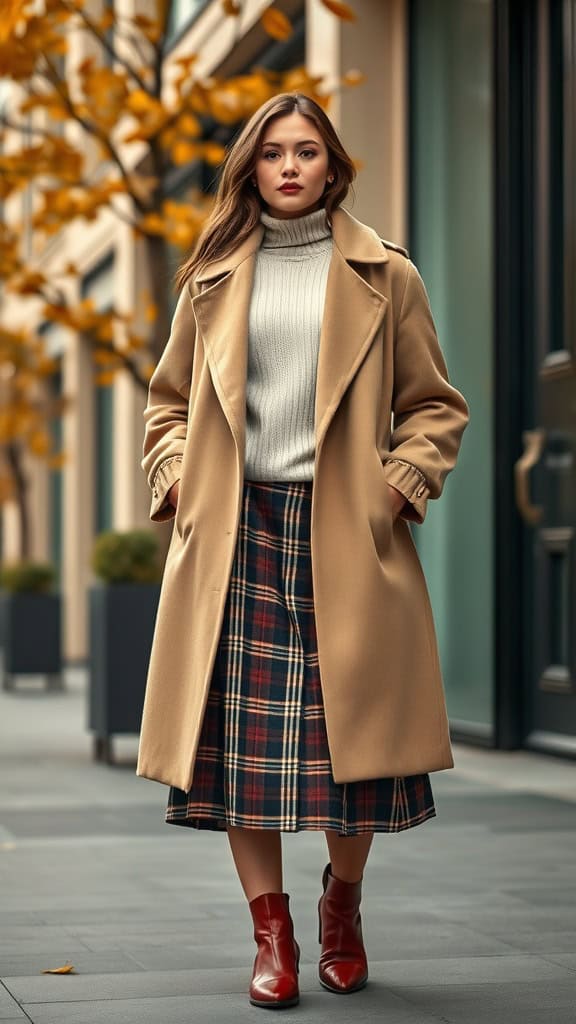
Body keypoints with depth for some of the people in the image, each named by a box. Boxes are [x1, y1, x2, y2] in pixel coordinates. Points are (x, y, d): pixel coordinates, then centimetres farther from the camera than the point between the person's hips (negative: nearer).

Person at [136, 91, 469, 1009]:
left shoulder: (384, 276, 7)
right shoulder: (212, 279, 12)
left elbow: (436, 405, 10)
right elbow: (168, 400, 20)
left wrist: (402, 483, -4)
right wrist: (175, 479, 5)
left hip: (345, 533, -1)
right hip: (236, 530, 2)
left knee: (350, 731, 0)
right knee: (239, 734, -3)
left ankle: (343, 904, 25)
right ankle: (272, 934, 7)